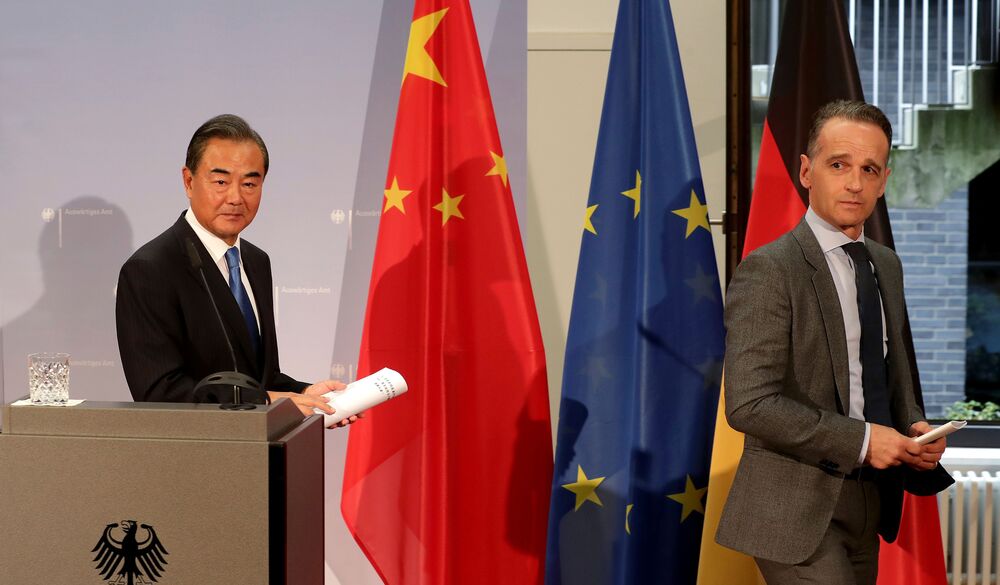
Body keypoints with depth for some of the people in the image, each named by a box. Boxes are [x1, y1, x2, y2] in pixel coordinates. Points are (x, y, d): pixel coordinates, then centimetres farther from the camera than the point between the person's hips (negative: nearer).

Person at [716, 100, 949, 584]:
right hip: (798, 512, -7)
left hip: (866, 506, 8)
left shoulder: (886, 265, 10)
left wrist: (913, 427, 1)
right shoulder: (768, 270, -15)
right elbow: (748, 404, -21)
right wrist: (861, 439, -20)